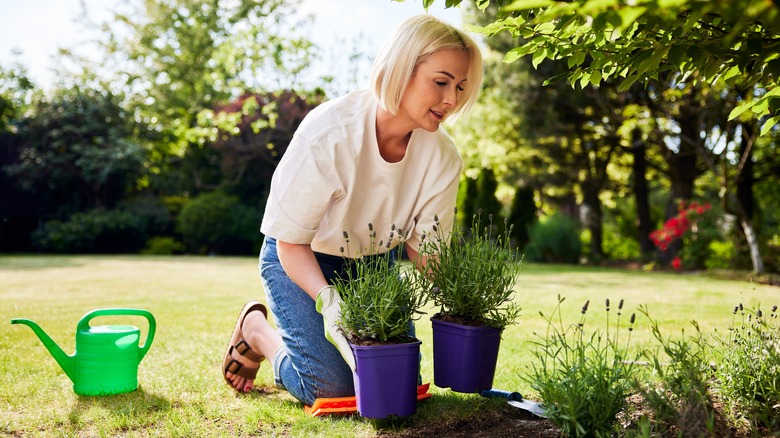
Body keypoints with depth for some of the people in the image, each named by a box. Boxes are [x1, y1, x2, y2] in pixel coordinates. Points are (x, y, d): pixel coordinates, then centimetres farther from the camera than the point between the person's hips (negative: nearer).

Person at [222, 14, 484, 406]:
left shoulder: (442, 157, -19)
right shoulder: (328, 134, -32)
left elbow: (424, 246, -10)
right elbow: (291, 241, -25)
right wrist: (329, 302, -41)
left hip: (370, 261, 5)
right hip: (301, 259, -5)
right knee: (330, 387, -14)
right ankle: (256, 329, 15)